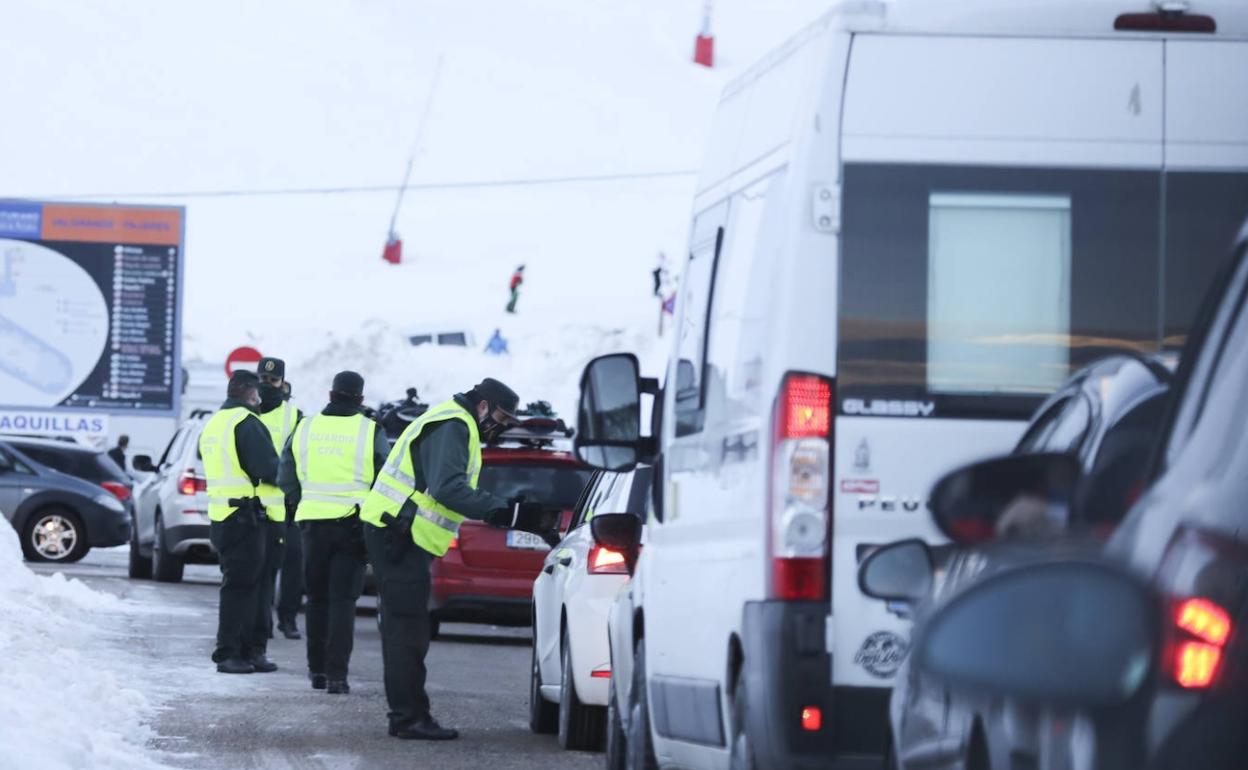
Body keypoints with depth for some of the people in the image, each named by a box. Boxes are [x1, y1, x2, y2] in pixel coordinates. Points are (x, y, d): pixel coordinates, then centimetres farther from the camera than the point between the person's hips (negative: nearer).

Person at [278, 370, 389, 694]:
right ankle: (336, 673, -8)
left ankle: (317, 669, 18)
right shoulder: (371, 432, -6)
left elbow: (286, 480, 9)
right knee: (342, 600, -1)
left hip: (313, 522, 3)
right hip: (352, 524, -3)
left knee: (317, 598, 15)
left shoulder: (304, 428, 4)